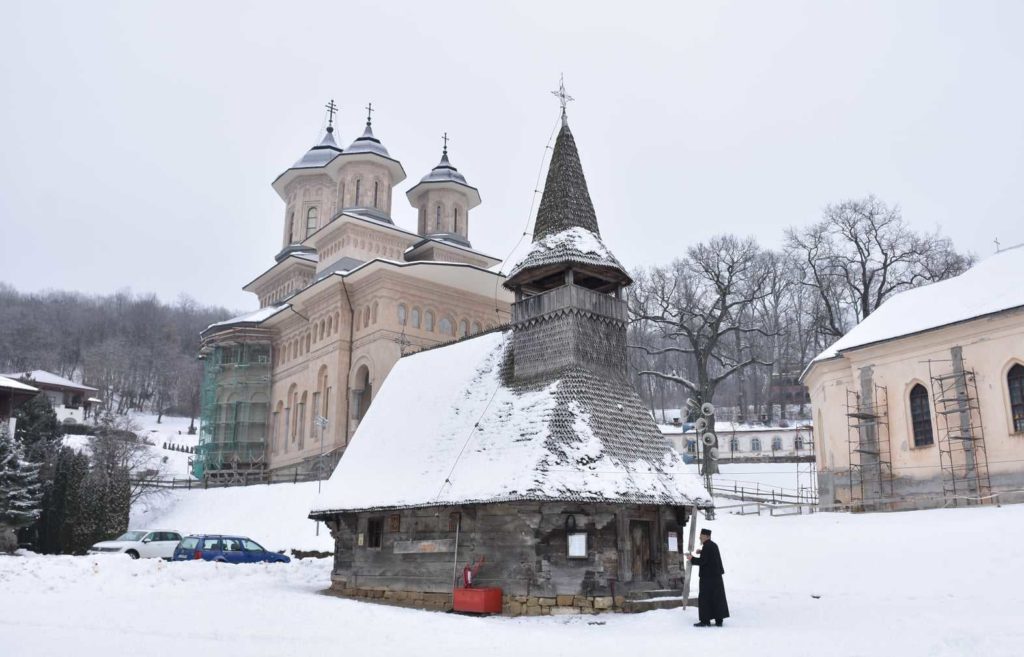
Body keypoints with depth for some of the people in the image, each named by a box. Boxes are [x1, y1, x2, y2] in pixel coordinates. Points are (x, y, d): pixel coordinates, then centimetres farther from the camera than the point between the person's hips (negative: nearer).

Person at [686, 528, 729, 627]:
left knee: (704, 598, -2)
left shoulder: (706, 546, -17)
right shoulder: (713, 545, 12)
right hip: (716, 575, 9)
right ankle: (719, 620, 14)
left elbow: (702, 561, -20)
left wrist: (692, 558, -8)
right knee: (718, 598, 11)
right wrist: (702, 552, 16)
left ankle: (705, 620, -1)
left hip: (708, 577, -9)